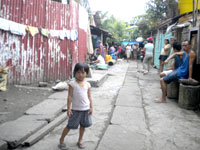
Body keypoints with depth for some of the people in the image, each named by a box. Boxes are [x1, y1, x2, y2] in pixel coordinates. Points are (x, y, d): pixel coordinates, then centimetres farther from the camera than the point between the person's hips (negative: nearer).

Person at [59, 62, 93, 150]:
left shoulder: (87, 84, 3)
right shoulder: (72, 84, -8)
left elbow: (89, 97, 7)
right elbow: (70, 96, -9)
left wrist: (91, 107, 4)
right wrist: (68, 108, -12)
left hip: (85, 109, 4)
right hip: (75, 109, -4)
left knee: (83, 125, 14)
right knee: (70, 126, 4)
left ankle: (80, 141, 31)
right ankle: (61, 140, 22)